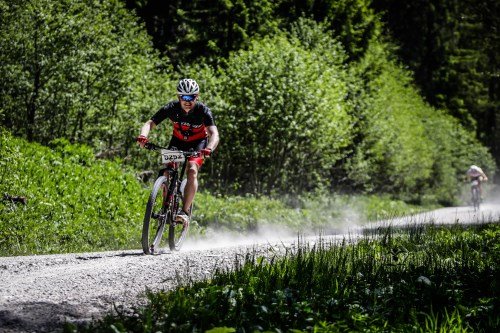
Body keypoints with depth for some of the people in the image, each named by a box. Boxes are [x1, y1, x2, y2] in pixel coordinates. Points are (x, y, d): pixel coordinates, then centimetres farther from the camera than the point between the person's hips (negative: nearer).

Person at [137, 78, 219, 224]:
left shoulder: (203, 111, -29)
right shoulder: (171, 108, -24)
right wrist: (143, 136, -50)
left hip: (198, 143, -3)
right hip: (178, 141, 3)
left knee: (192, 171, -26)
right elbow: (150, 123, -28)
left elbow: (214, 134, -41)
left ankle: (184, 212, -28)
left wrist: (209, 149, -62)